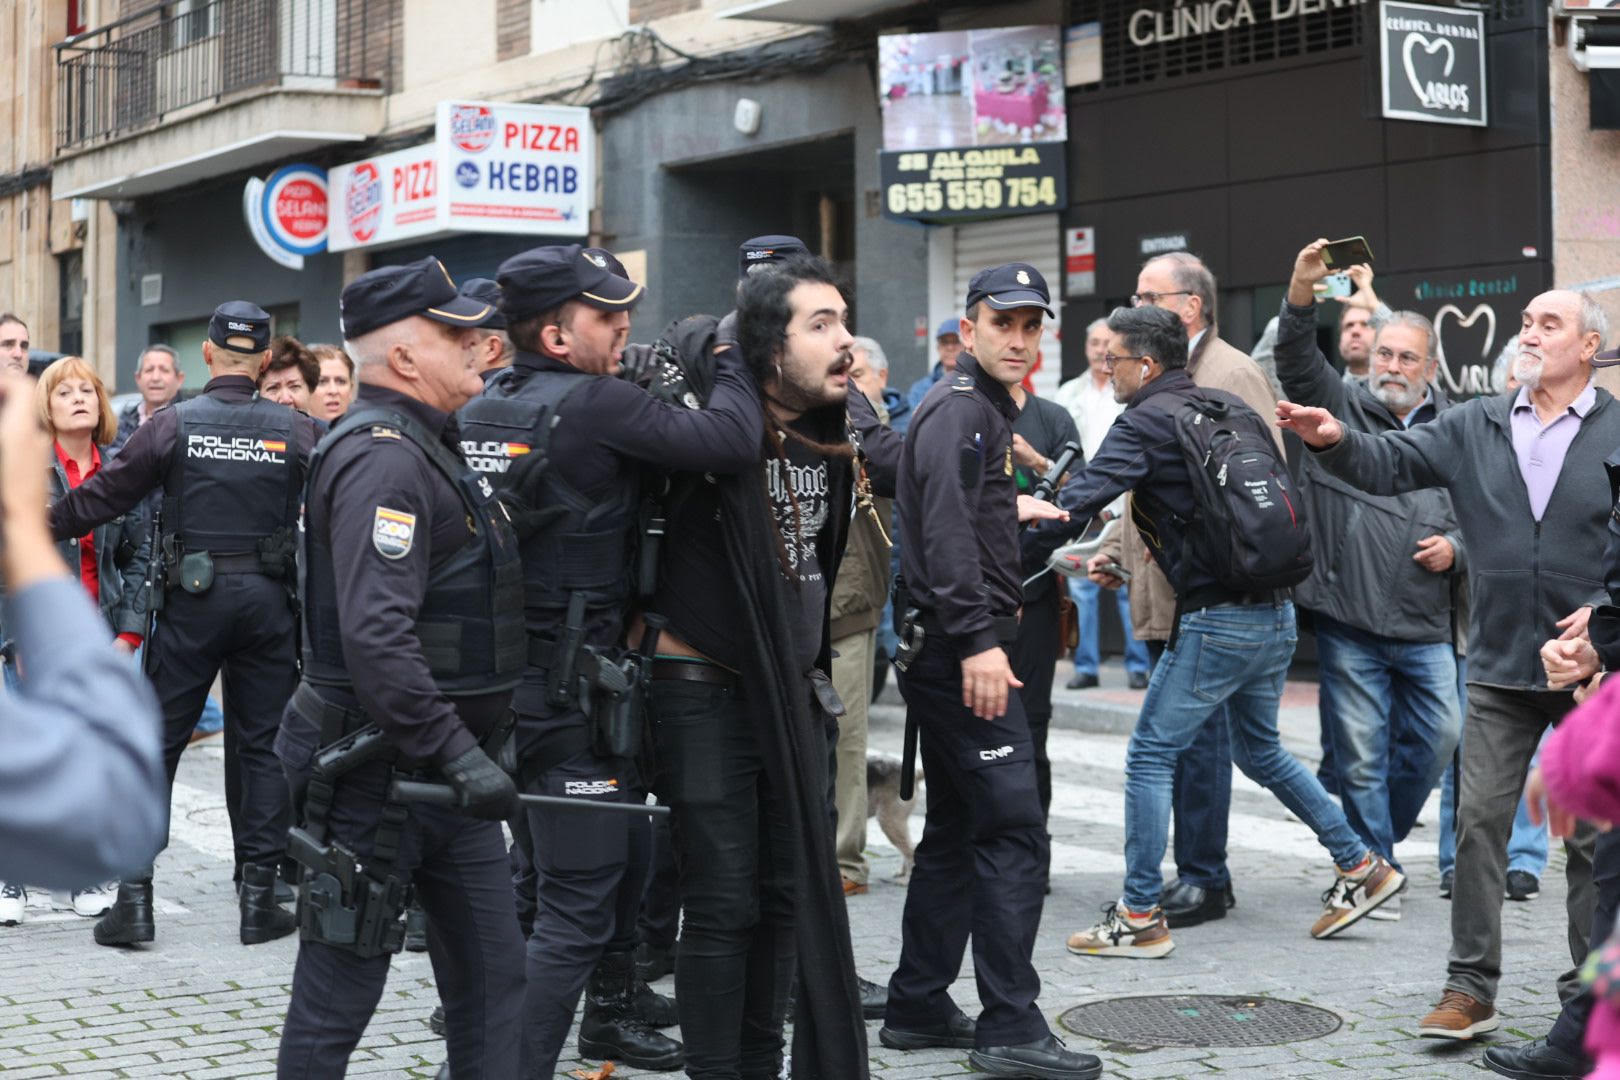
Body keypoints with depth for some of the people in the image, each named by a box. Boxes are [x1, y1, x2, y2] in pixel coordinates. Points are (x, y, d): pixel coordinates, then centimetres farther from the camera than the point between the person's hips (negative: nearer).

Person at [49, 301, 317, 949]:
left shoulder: (175, 424, -4)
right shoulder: (295, 432, 0)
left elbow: (105, 495, -1)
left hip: (192, 600, -1)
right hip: (268, 598, 1)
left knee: (156, 744, 5)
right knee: (265, 747, 8)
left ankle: (134, 896, 4)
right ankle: (259, 898, 8)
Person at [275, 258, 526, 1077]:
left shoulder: (426, 448, 15)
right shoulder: (383, 457, -18)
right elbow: (376, 634, -28)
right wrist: (458, 756, -27)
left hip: (445, 769, 10)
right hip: (380, 773, -10)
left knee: (492, 978, 12)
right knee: (338, 996, 1)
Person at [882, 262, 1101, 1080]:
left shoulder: (985, 409, 20)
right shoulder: (960, 408, -11)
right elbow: (945, 529, -23)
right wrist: (978, 638, -28)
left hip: (948, 651, 11)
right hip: (959, 650, -11)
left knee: (955, 831, 14)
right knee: (1015, 833, -10)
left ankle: (919, 1008, 21)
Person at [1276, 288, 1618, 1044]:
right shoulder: (1475, 427, 6)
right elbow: (1392, 464, -3)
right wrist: (1335, 441, -22)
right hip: (1500, 667, 3)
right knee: (1479, 821, 0)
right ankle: (1470, 988, 8)